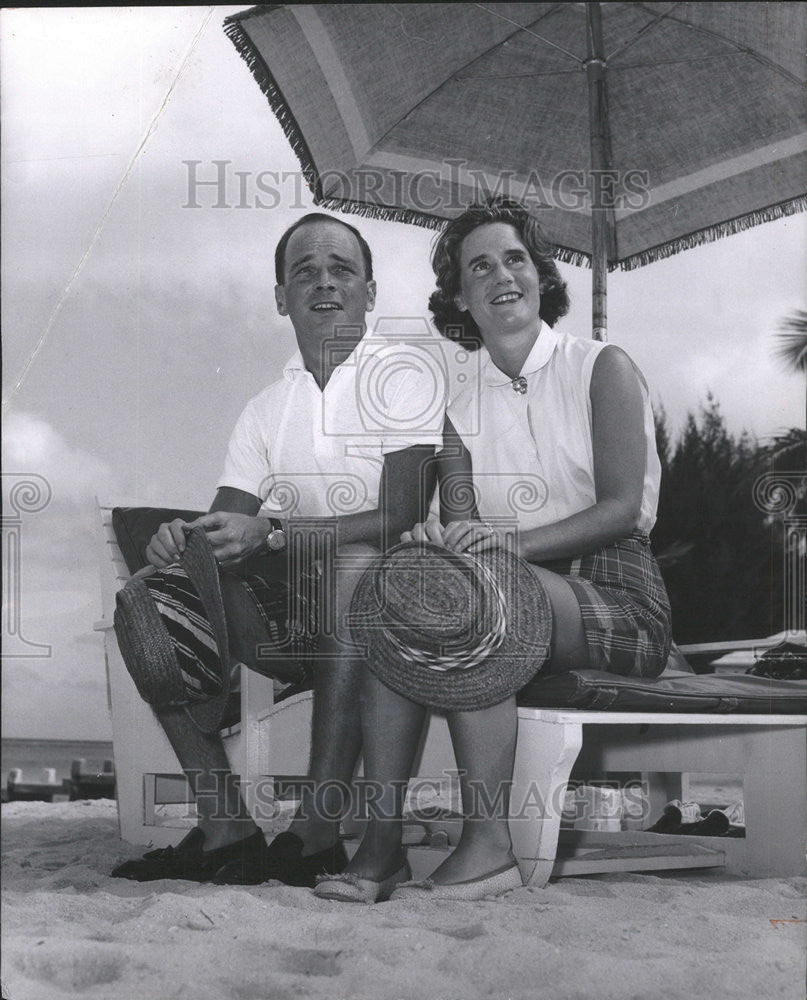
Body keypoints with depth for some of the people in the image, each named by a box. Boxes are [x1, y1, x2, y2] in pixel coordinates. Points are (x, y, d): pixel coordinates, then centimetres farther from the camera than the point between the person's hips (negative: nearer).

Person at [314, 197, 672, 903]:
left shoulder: (602, 369, 2)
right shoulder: (463, 411, 15)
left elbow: (622, 508, -9)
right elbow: (459, 520, 4)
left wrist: (515, 541, -25)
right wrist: (436, 538, -22)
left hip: (615, 596, -4)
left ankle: (489, 846, -33)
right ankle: (382, 843, -29)